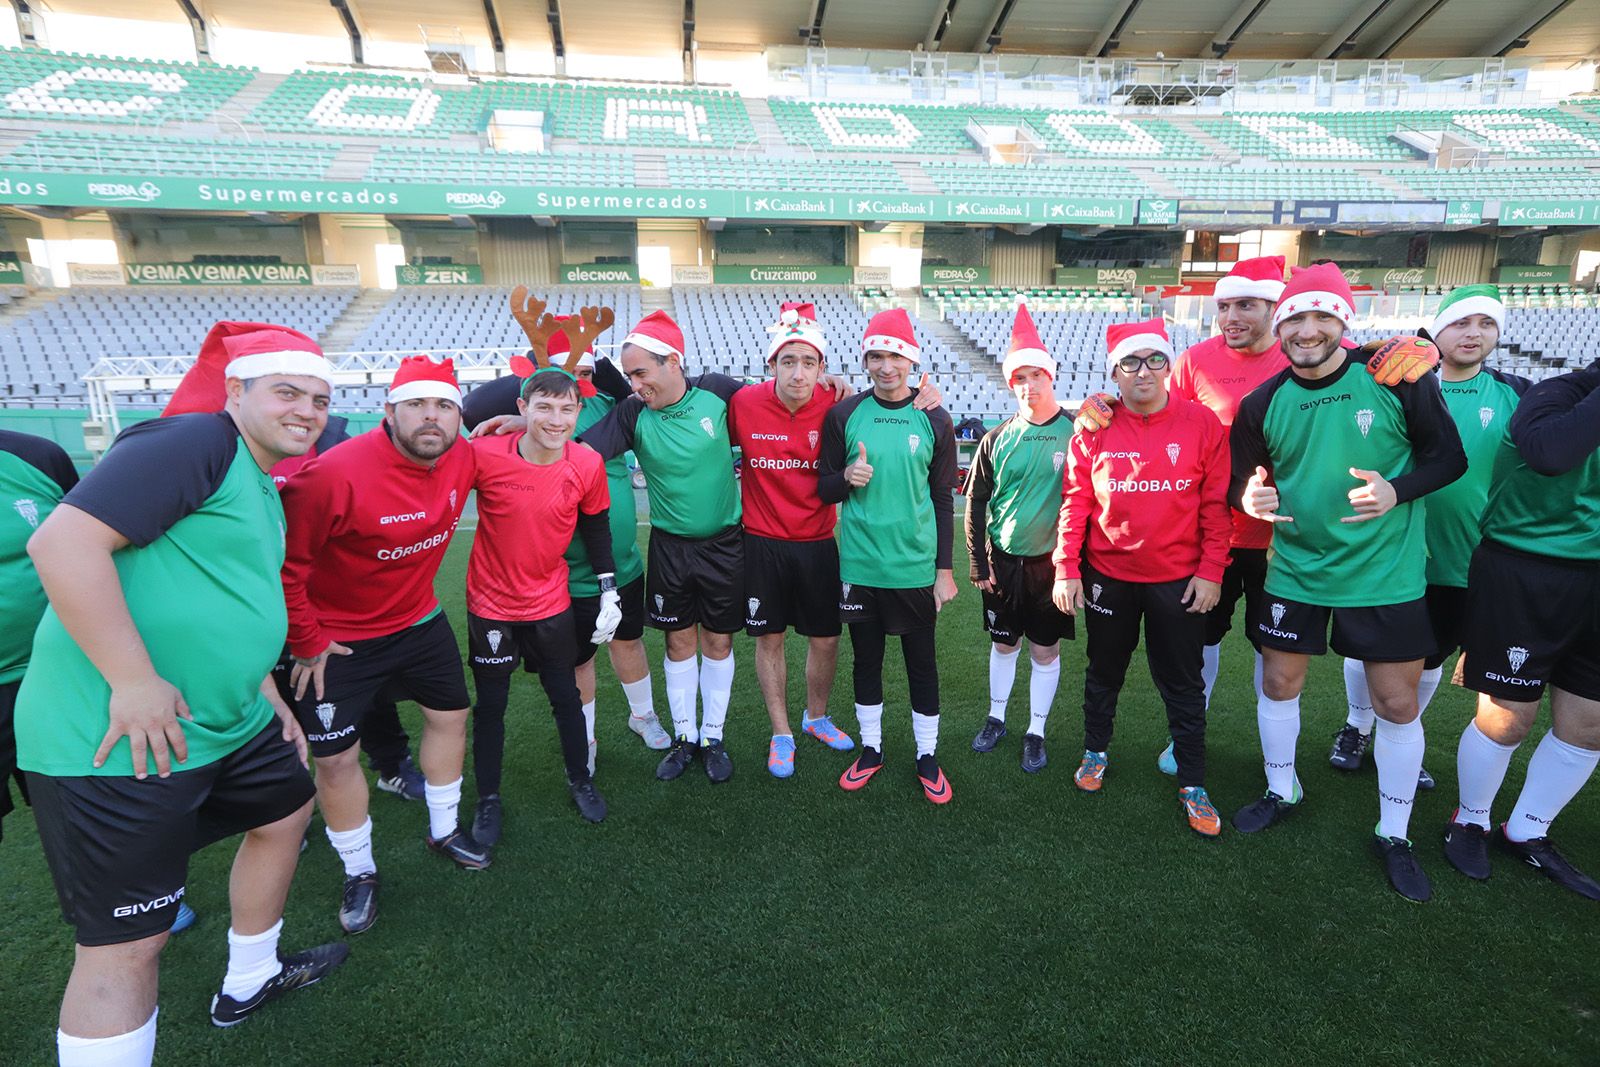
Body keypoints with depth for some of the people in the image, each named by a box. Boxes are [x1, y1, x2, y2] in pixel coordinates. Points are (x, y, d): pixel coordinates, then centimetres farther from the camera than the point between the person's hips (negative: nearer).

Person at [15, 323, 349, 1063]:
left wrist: (269, 698, 22)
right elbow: (64, 541, -25)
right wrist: (134, 682, -25)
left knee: (286, 812, 26)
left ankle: (248, 982, 47)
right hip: (116, 742, -10)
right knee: (126, 943, 0)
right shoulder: (197, 441, -16)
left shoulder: (264, 490, 14)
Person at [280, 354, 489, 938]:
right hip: (338, 638, -5)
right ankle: (359, 873, 28)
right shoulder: (336, 473, -32)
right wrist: (306, 643, -15)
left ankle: (444, 829, 41)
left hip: (420, 621, 6)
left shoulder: (463, 458, -13)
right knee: (335, 758, 4)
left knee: (450, 715, 17)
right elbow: (284, 562, -24)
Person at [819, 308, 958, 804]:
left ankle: (928, 756, 27)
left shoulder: (933, 420, 0)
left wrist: (944, 569, 1)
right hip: (859, 565, 1)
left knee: (922, 664, 10)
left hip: (916, 567, 0)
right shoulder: (844, 415, -1)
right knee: (866, 660, 14)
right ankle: (871, 749, 32)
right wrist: (847, 477, -18)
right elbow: (823, 489, 5)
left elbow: (943, 500, 3)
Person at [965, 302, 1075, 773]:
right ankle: (996, 718, 33)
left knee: (1046, 650, 9)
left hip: (1052, 562, -2)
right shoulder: (998, 438, 1)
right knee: (1003, 644, 15)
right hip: (1003, 561, 2)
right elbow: (976, 503, 6)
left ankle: (1036, 733, 25)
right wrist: (978, 563, 2)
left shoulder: (1077, 432, -6)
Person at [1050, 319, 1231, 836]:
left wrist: (1211, 570, -7)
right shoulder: (1095, 428, -4)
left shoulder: (1202, 423, -6)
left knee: (1183, 685, 10)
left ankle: (1193, 784, 25)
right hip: (1108, 574, 1)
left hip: (1180, 579, -1)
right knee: (1104, 672, 18)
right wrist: (1066, 568, -6)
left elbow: (1217, 502, -5)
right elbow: (1076, 500, -2)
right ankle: (1095, 752, 39)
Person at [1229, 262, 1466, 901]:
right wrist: (1249, 497, -20)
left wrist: (1397, 492, -23)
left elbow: (1449, 456, -4)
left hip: (1386, 574, -2)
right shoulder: (1262, 404, -5)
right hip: (1295, 569, 2)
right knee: (1278, 684, 12)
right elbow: (1242, 480, 3)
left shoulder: (1398, 376, -11)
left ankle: (1394, 835, 27)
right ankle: (1281, 792, 37)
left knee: (1397, 704, 6)